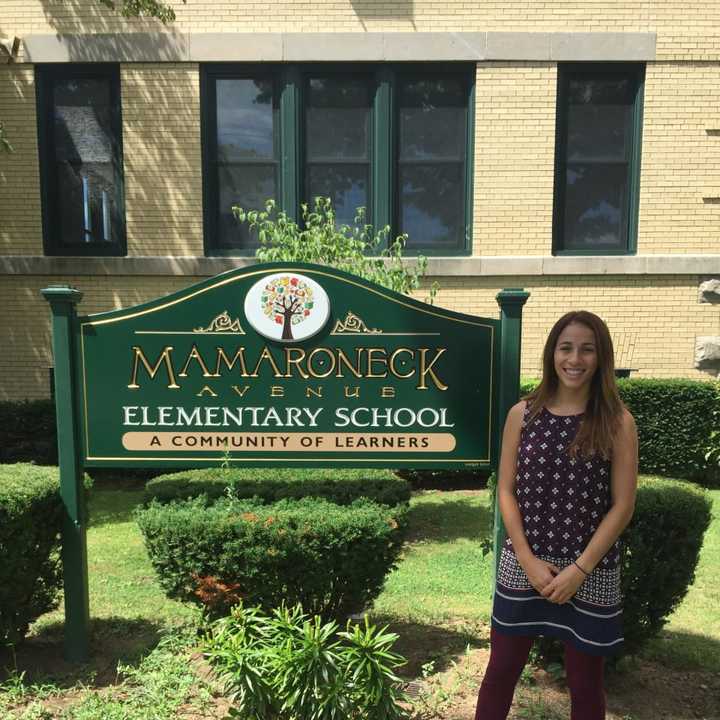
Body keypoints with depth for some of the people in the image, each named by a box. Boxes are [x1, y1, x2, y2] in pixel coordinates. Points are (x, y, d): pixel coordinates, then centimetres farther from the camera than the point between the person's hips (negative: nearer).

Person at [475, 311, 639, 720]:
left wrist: (579, 569, -12)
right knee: (501, 670, 13)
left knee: (585, 684, 15)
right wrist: (528, 560, -8)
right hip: (522, 566, 2)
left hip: (591, 574, -1)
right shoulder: (523, 414, -1)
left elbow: (623, 506, -6)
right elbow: (506, 490, 0)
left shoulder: (618, 422, -5)